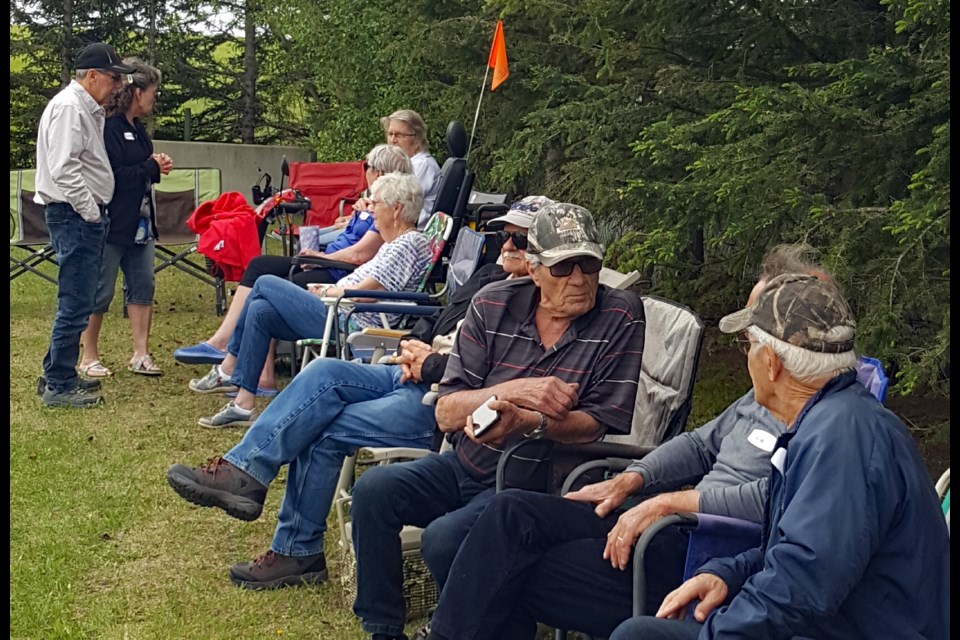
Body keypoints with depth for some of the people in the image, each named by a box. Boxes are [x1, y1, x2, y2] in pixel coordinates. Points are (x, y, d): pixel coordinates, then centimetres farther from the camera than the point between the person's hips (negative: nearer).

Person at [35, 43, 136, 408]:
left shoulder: (87, 109, 18)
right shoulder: (68, 107, -14)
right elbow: (64, 169, -22)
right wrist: (91, 212, -16)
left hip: (85, 216, 11)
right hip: (74, 215, -11)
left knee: (77, 303, 16)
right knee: (75, 305, -7)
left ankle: (57, 375, 25)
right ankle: (59, 386, -1)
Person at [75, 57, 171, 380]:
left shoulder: (137, 128, 12)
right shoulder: (108, 127, -17)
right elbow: (112, 177, -22)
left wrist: (157, 167, -2)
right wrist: (152, 167, -12)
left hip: (140, 223, 9)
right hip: (112, 224, -9)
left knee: (142, 286, 8)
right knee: (100, 292, 1)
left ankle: (140, 354, 14)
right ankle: (89, 357, 13)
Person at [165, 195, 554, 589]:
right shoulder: (489, 277, 21)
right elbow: (433, 323, 26)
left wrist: (428, 364, -11)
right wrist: (413, 349, 3)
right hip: (416, 377, 9)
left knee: (325, 431, -15)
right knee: (325, 373, -12)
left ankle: (297, 552, -4)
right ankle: (244, 471, -12)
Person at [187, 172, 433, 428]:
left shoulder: (410, 243, -15)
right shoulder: (395, 243, 18)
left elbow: (362, 293, -20)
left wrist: (327, 292, -5)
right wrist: (330, 289, 4)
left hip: (350, 325, -10)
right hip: (341, 314, 10)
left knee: (265, 284, -4)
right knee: (259, 310, 1)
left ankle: (228, 371, 8)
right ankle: (244, 404, 3)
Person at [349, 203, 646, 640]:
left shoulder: (620, 316, -10)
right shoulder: (493, 305, -2)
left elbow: (602, 423, -16)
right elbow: (445, 413, -6)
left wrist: (525, 421, -33)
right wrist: (516, 390, -23)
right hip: (466, 464, 5)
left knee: (444, 539, -26)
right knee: (373, 491, -13)